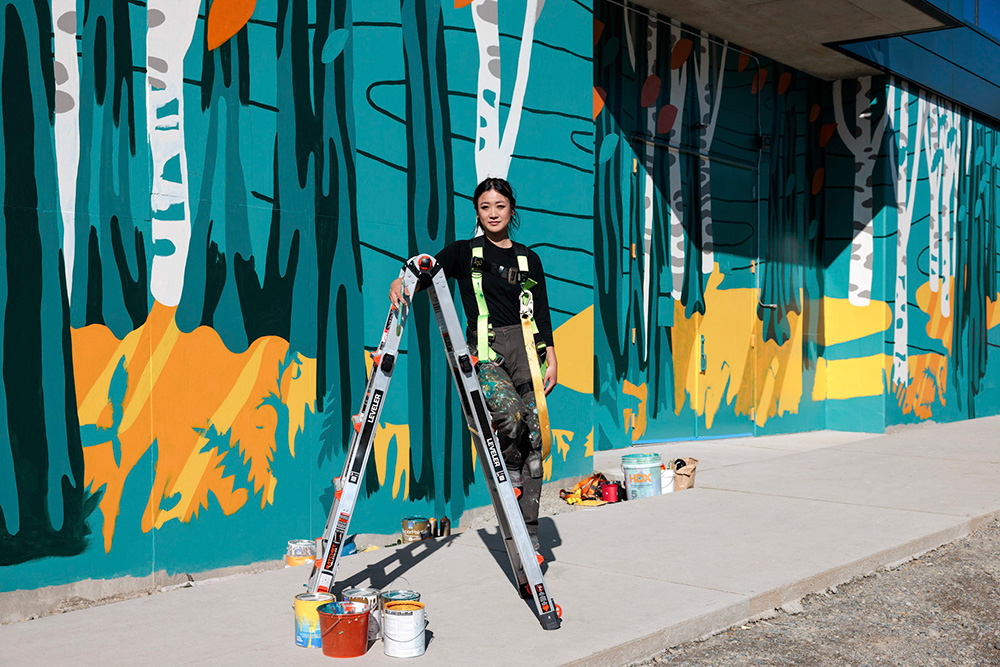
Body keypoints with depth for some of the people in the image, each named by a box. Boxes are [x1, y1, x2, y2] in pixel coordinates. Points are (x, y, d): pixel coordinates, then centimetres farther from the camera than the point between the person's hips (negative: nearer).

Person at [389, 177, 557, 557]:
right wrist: (402, 280, -25)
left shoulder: (528, 259, 16)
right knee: (510, 413, -32)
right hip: (483, 350, -3)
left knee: (532, 441, -2)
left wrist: (551, 358, 8)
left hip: (523, 348, 3)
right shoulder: (465, 252, 10)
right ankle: (510, 473, 0)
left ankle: (529, 533, 5)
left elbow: (541, 313, 15)